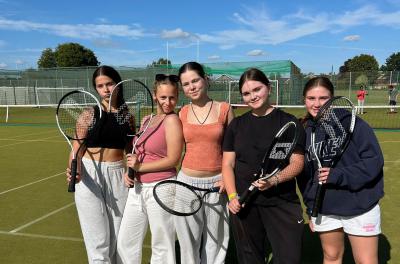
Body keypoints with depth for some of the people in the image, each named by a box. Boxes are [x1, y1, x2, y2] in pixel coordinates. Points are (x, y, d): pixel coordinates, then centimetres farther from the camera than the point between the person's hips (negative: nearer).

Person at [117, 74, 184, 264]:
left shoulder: (172, 120, -13)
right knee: (125, 243, 19)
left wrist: (140, 167, -13)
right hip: (137, 188, 8)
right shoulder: (146, 120, 11)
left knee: (161, 247, 10)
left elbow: (173, 159, -17)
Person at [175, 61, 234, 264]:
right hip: (188, 182, 1)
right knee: (189, 242, 10)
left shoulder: (224, 109, -2)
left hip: (217, 183, -1)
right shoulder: (182, 114, 2)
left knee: (215, 241, 11)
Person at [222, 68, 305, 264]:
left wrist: (274, 180, -22)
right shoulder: (236, 125, 8)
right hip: (244, 204, 3)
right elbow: (227, 164, 6)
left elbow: (297, 163, -4)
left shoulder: (289, 122, -1)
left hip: (282, 204, -3)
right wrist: (232, 196, -7)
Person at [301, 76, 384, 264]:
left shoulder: (353, 123, -12)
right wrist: (310, 207, 12)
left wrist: (339, 175, -24)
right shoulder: (304, 131, 1)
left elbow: (374, 160, -14)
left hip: (360, 208, -3)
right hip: (323, 209, 4)